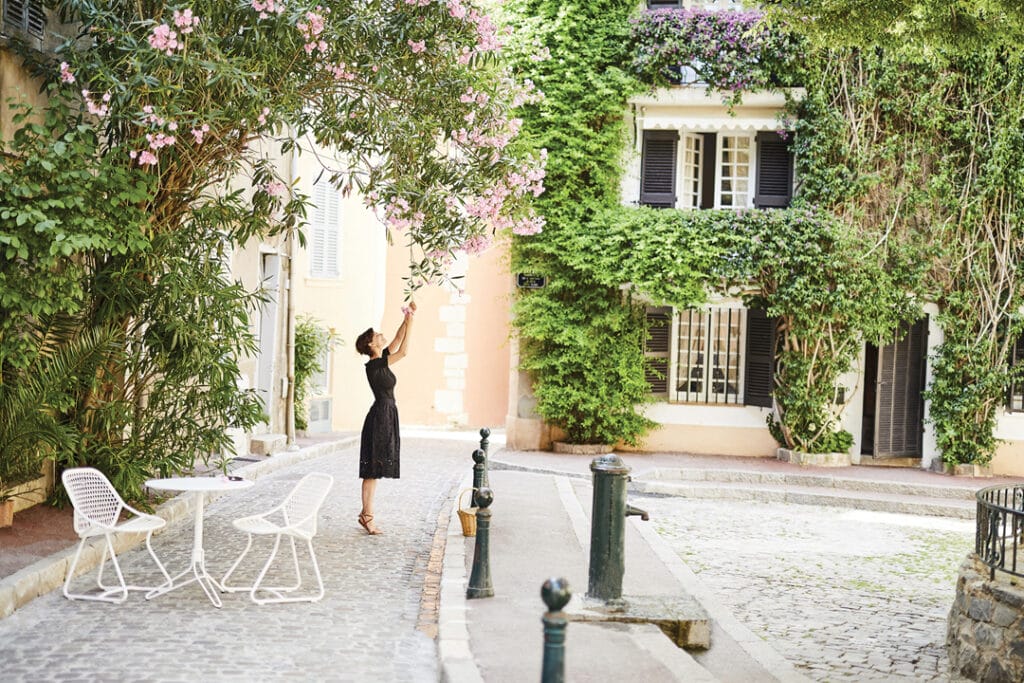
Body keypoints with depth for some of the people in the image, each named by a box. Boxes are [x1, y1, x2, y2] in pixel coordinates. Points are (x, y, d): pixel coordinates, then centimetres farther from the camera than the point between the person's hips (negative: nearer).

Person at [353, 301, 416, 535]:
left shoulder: (381, 360, 11)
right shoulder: (374, 365, -14)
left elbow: (398, 340, 16)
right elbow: (403, 351, -18)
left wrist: (408, 319, 6)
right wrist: (410, 323, -12)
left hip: (386, 417, 9)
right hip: (380, 417, -9)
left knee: (376, 470, 10)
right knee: (373, 469, -6)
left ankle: (367, 515, 14)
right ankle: (366, 515, -3)